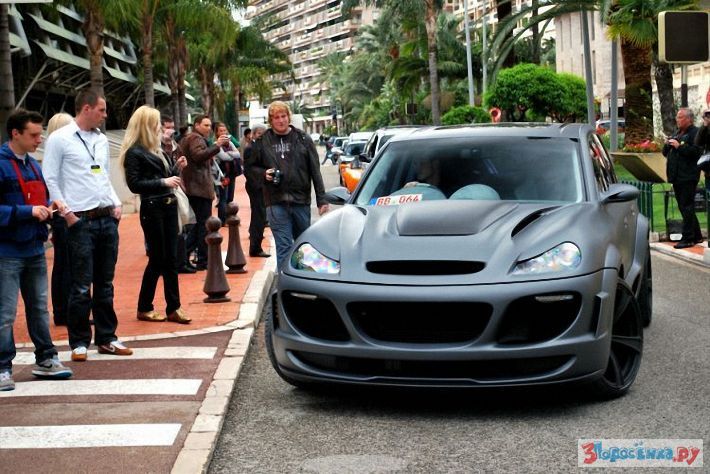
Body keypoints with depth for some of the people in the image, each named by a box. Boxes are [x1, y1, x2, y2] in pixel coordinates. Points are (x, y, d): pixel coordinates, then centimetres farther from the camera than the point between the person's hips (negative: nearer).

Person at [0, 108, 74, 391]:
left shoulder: (33, 164, 13)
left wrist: (49, 207, 3)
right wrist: (28, 211, -23)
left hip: (35, 249, 8)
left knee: (39, 307, 15)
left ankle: (45, 360, 25)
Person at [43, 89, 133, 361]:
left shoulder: (101, 140, 15)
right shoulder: (59, 139, -5)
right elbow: (50, 179, -7)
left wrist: (116, 204, 9)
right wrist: (66, 212, -12)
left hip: (108, 218, 6)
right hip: (81, 221, -6)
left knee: (105, 284, 12)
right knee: (82, 286, -4)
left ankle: (106, 338, 20)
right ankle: (79, 342, 7)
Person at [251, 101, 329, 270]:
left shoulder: (302, 139, 4)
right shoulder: (262, 142, 5)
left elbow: (315, 170, 3)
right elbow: (252, 167, 15)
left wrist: (321, 199, -2)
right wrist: (264, 173, -8)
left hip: (301, 200, 1)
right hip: (276, 202, -1)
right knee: (283, 247, -4)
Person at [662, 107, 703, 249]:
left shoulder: (695, 133, -7)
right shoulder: (677, 134, 22)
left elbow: (696, 151, -20)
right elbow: (665, 153, 24)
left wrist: (679, 146, -19)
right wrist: (667, 145, 3)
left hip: (688, 177, -9)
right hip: (677, 177, 9)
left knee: (687, 207, -8)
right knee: (684, 207, 13)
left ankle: (687, 238, -6)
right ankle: (696, 236, 21)